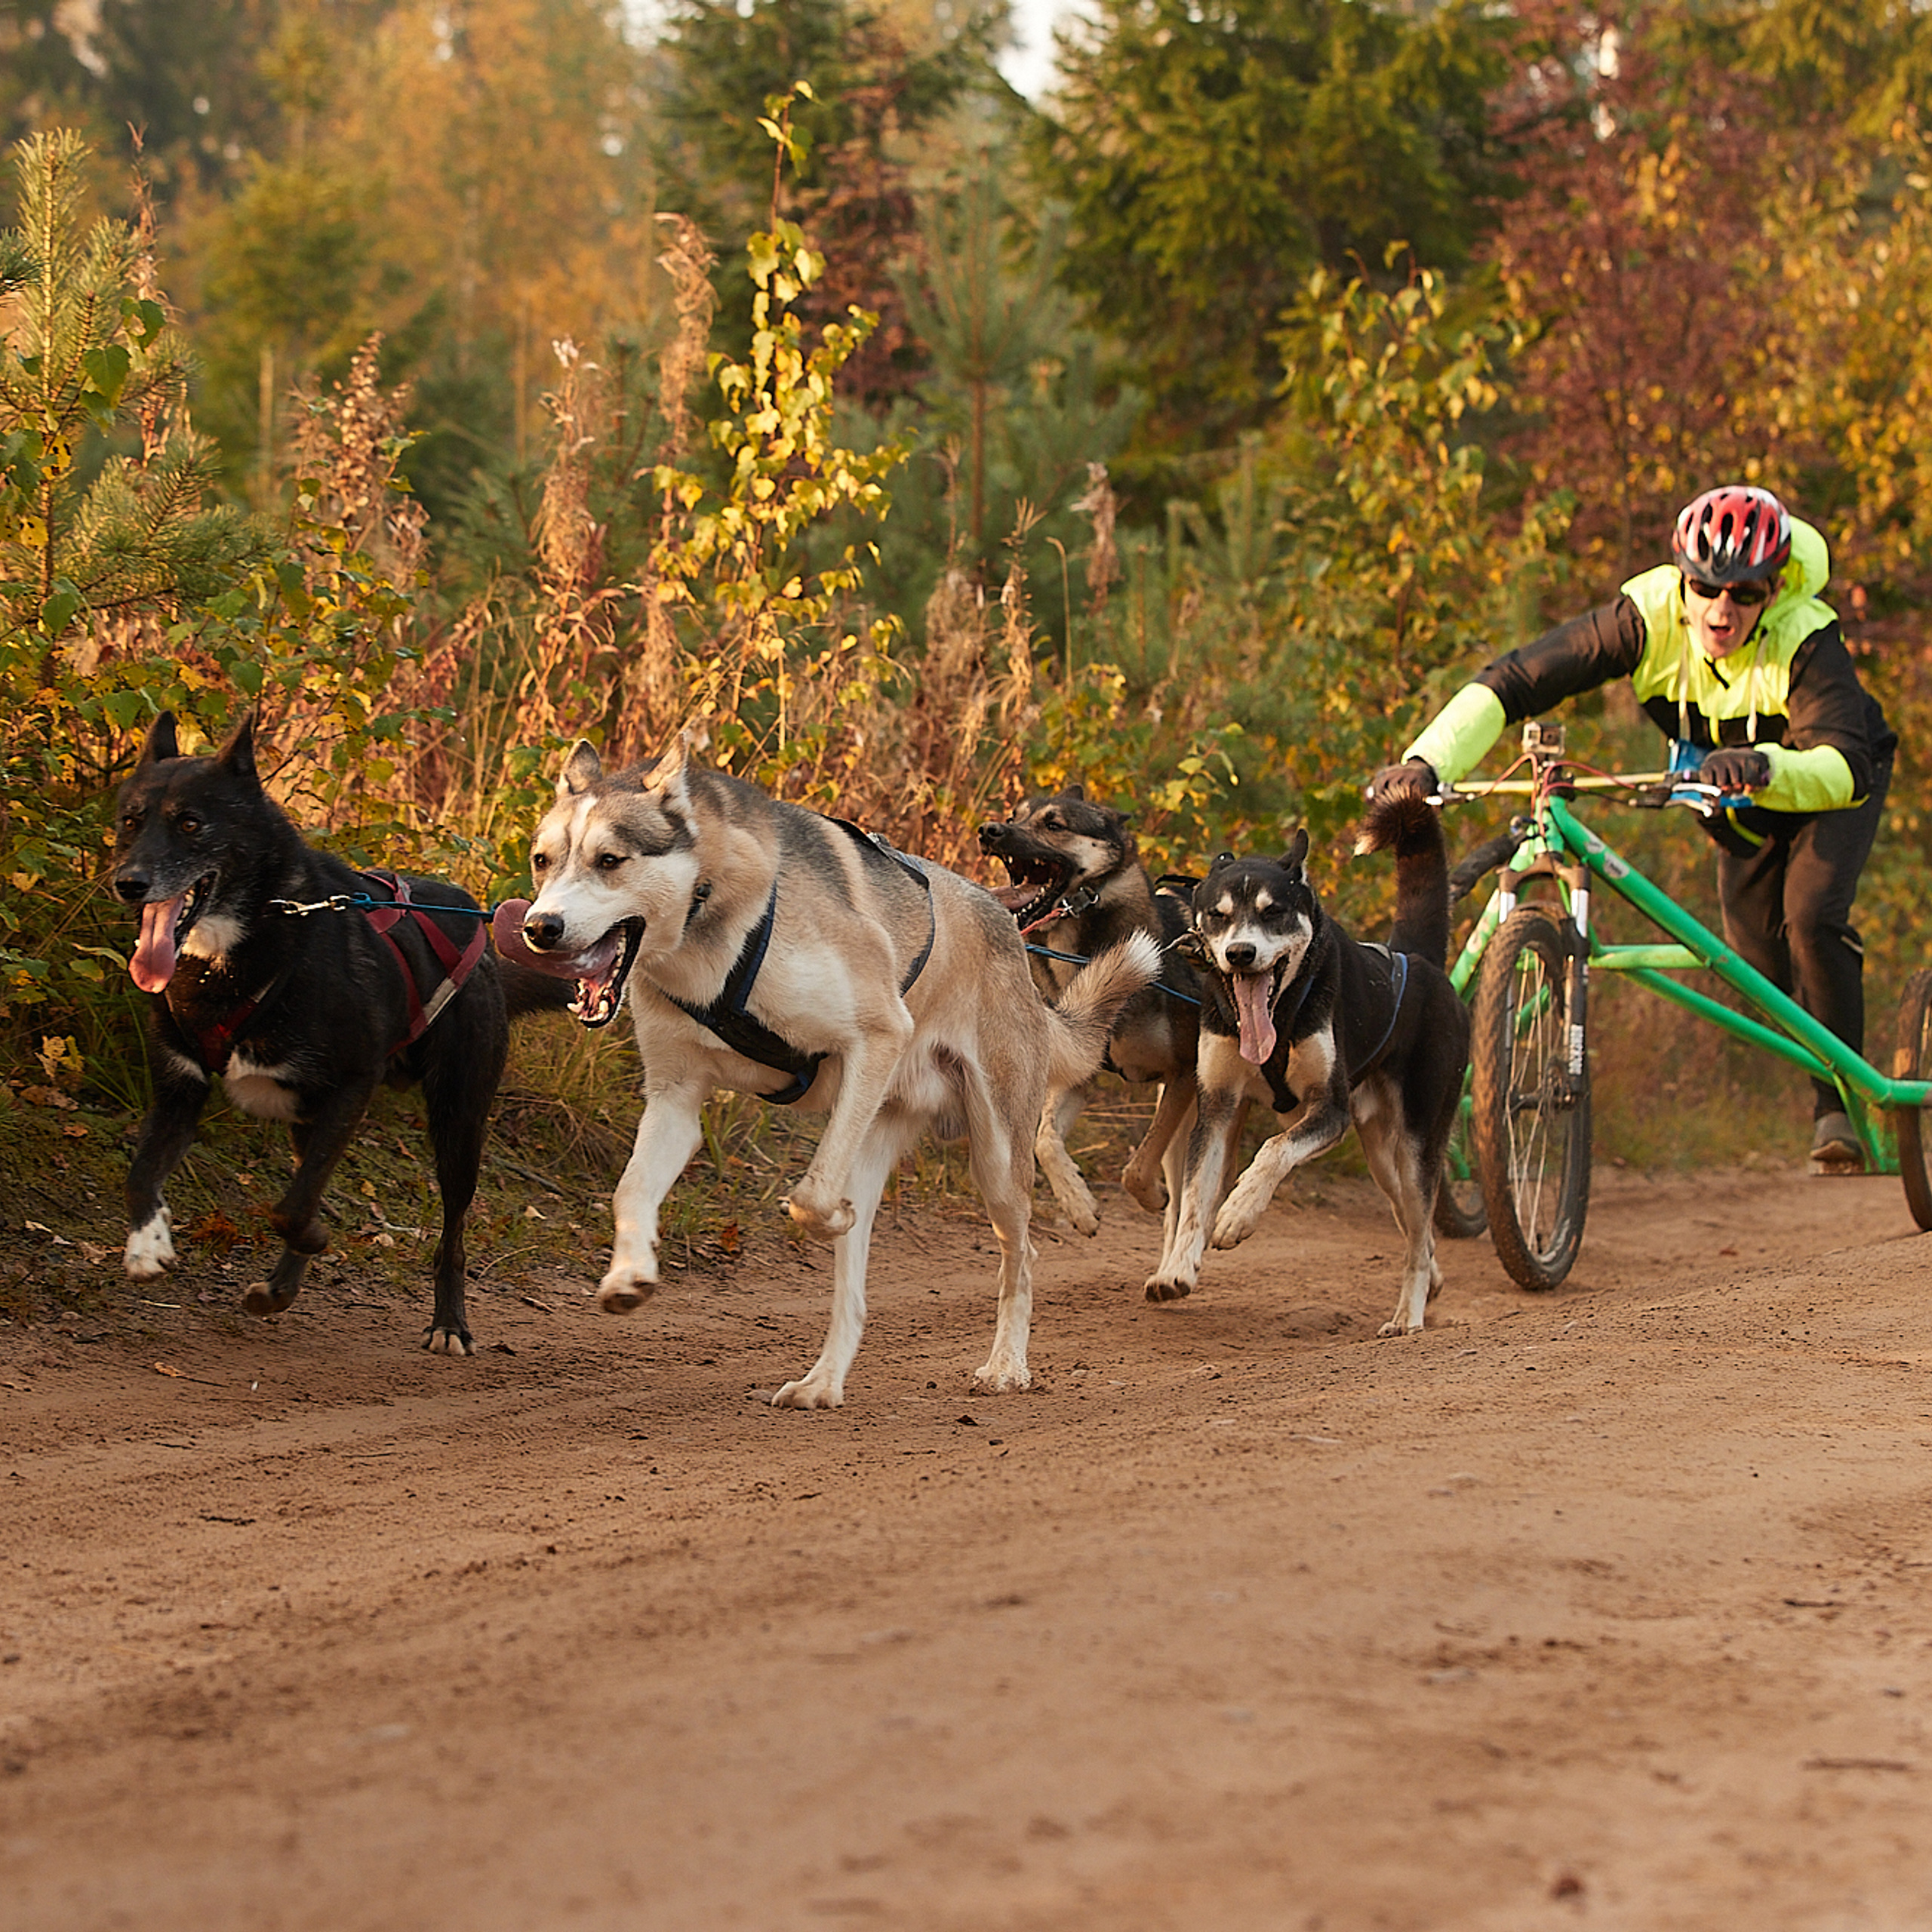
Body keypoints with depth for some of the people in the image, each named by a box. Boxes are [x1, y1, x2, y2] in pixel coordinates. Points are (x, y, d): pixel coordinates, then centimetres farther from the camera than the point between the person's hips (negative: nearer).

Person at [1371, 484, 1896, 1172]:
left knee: (1811, 916, -26)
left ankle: (1840, 1104, -13)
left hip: (1831, 784, -4)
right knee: (1758, 967, 7)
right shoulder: (1650, 618, -32)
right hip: (1744, 804, 4)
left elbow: (1844, 768, -53)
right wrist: (1427, 761, -51)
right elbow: (1511, 682, -36)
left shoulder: (1805, 640, -39)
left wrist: (1765, 767, -74)